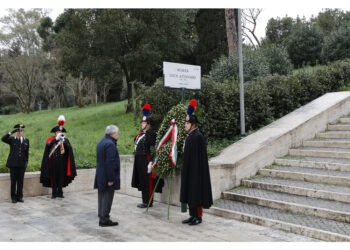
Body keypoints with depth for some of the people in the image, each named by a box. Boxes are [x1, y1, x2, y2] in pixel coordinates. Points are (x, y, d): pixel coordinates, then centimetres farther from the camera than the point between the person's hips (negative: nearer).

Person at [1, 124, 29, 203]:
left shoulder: (26, 141, 12)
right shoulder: (11, 139, 4)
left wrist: (26, 161, 5)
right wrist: (11, 132, -23)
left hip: (22, 164, 2)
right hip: (13, 164, -2)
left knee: (20, 181, 5)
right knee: (13, 181, 2)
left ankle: (19, 197, 13)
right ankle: (13, 197, 9)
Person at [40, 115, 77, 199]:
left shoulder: (65, 140, 7)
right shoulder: (51, 139, 5)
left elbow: (69, 148, -11)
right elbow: (48, 144, -18)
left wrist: (63, 140, -24)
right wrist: (56, 138, -26)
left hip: (61, 162, 1)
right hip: (53, 162, -1)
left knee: (61, 177, 3)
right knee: (53, 177, 1)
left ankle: (60, 192, 12)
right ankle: (54, 193, 7)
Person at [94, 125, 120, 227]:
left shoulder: (101, 142, 14)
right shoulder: (110, 144, -18)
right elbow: (110, 163, -23)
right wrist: (111, 179, -21)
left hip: (100, 176, 10)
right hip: (107, 177, -10)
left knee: (102, 197, 14)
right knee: (107, 198, -2)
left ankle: (102, 218, 22)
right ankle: (105, 220, 3)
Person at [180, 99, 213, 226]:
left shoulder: (198, 136, -15)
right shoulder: (189, 136, 12)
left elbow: (201, 155, -18)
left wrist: (198, 171, -19)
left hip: (196, 170, -9)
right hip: (189, 170, 9)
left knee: (197, 192, -2)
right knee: (190, 192, 12)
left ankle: (198, 217, 7)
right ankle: (193, 215, 20)